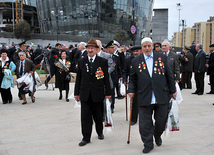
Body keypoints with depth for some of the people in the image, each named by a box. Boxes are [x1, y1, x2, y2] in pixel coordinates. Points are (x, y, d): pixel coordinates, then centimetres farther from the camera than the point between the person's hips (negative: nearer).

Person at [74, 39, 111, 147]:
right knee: (85, 117, 2)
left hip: (98, 94, -1)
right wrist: (76, 93, 7)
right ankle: (86, 138, 11)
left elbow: (106, 78, 0)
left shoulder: (103, 62, -1)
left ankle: (100, 132, 35)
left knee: (98, 116, 11)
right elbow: (78, 78, 8)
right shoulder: (81, 62, 6)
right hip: (85, 94, 1)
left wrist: (108, 93, 0)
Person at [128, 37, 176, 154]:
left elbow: (169, 75, 8)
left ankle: (157, 135, 40)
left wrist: (173, 91, 9)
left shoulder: (162, 58, 5)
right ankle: (148, 144, 18)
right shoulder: (135, 61, 4)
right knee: (145, 124, 3)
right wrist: (131, 90, -4)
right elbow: (132, 79, 10)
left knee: (161, 121, 11)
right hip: (144, 99, 0)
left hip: (161, 98, 1)